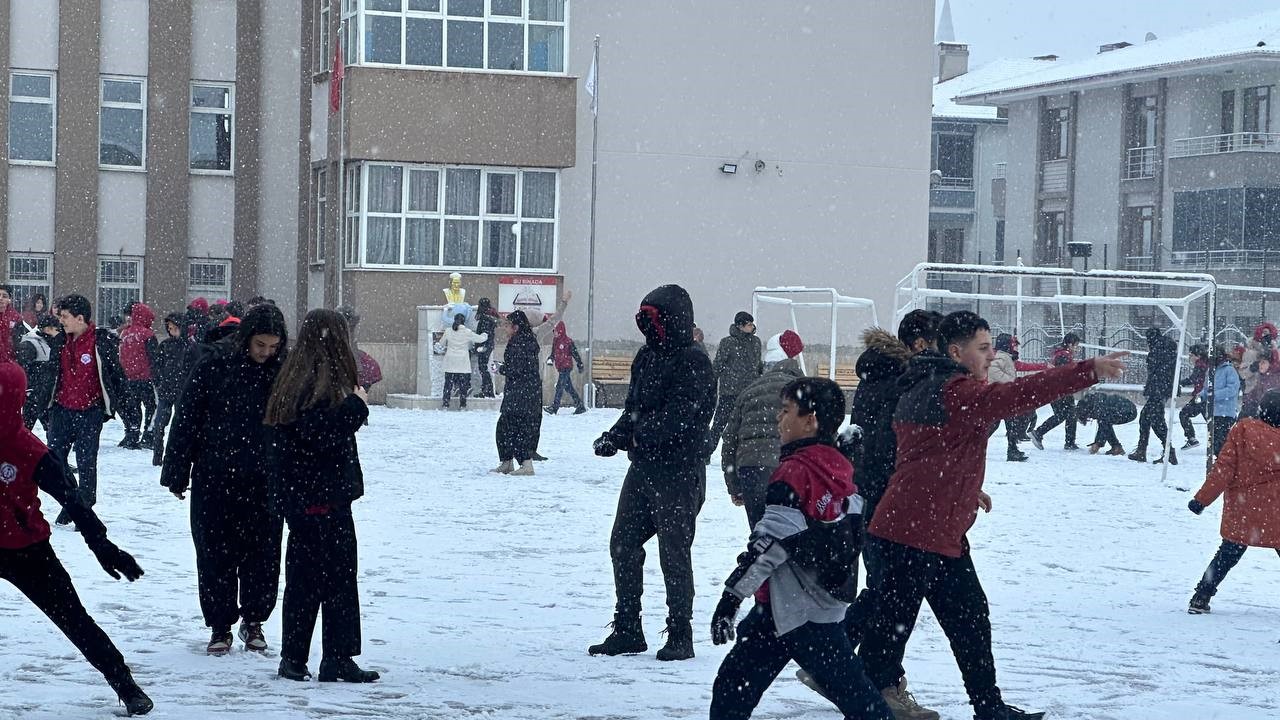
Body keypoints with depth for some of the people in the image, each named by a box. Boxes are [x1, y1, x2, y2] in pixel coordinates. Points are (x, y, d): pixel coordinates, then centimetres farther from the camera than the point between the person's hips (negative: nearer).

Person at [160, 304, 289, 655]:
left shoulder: (282, 374, 3)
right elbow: (185, 422, 1)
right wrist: (177, 475, -1)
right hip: (214, 482, -1)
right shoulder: (213, 370, -2)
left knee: (262, 556, 4)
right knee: (216, 555, 3)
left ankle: (254, 620, 23)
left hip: (264, 484, 1)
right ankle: (220, 627, 15)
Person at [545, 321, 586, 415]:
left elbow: (575, 354, -6)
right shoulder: (555, 341, 12)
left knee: (560, 386, -14)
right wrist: (550, 359, 2)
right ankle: (580, 406, 17)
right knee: (568, 388, 10)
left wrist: (580, 365, -4)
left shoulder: (568, 341, -10)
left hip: (566, 367, -8)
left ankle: (554, 407, -18)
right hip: (560, 368, 8)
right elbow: (553, 353, 23)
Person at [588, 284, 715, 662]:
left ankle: (680, 636, 6)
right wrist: (615, 436, -2)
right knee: (623, 545, 9)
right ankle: (627, 630, 18)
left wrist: (640, 432, -24)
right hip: (643, 467, 9)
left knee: (674, 553, -3)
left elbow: (679, 416, -21)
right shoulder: (647, 357, 13)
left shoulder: (693, 362, -12)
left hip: (679, 472, -8)